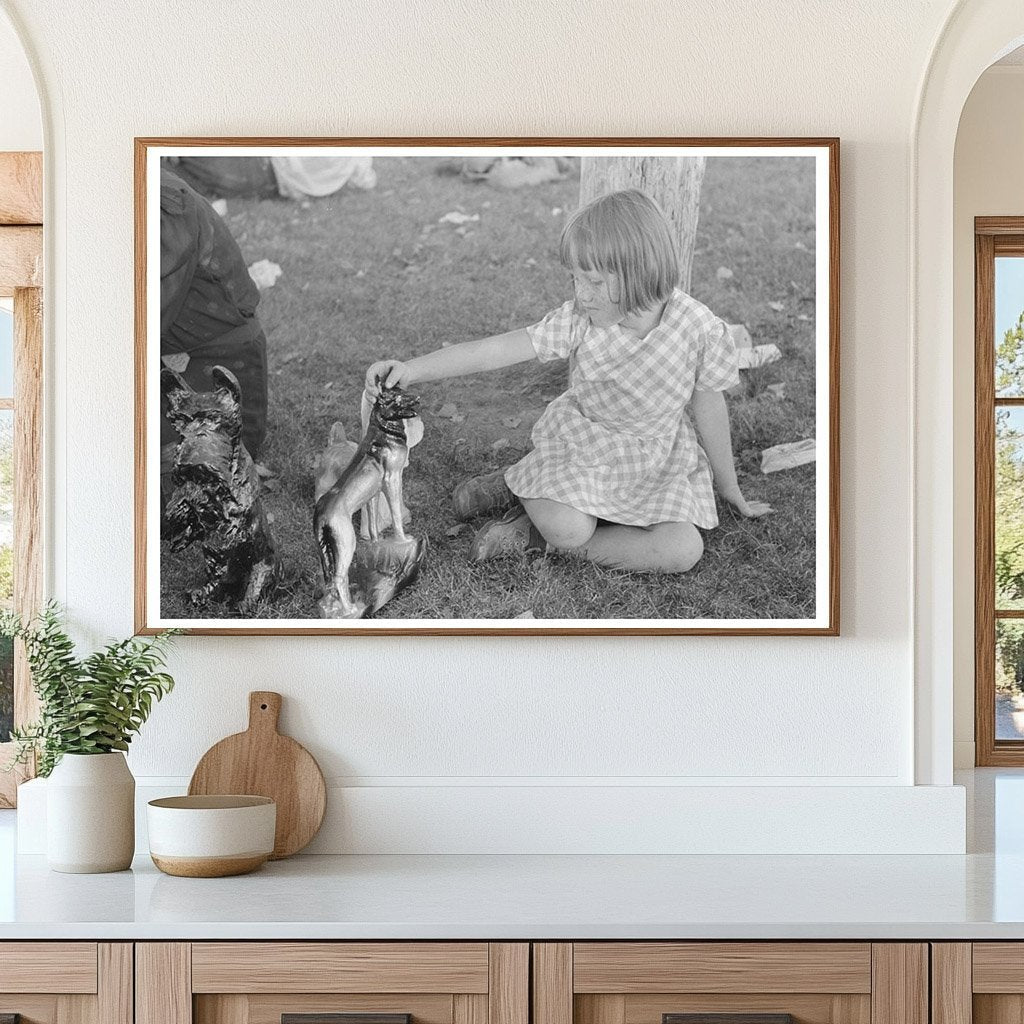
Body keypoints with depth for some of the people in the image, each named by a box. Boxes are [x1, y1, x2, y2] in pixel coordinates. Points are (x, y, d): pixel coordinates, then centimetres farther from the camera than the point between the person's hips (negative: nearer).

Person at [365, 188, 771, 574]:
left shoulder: (699, 329, -21)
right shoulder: (579, 320, -20)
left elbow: (709, 411, -7)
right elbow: (499, 349, -25)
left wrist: (731, 491, 5)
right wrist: (413, 369, -34)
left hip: (656, 457, 2)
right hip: (582, 441, -2)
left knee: (684, 551, -22)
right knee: (567, 527, -30)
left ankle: (540, 536, -11)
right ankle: (518, 485, 4)